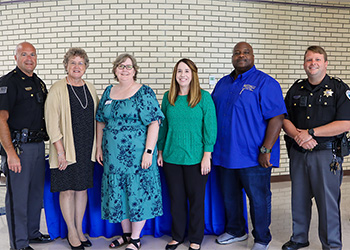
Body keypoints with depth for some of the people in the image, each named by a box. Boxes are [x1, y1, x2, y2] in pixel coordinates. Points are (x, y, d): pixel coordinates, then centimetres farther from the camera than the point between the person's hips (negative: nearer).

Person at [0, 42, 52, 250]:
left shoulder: (39, 83, 14)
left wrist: (43, 142, 15)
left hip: (38, 145, 8)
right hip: (18, 146, -8)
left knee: (37, 192, 16)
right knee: (18, 195, 1)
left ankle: (32, 232, 33)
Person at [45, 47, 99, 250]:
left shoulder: (90, 89, 9)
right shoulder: (57, 89, -7)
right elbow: (52, 123, -10)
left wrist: (97, 146, 9)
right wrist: (60, 152, -15)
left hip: (87, 149, 5)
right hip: (67, 149, -4)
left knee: (82, 188, 12)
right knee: (67, 190, 4)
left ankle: (79, 229, 28)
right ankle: (72, 233, 20)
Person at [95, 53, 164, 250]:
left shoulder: (144, 92, -6)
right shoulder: (109, 92, 10)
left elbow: (154, 123, -12)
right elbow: (101, 122, 16)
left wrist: (149, 152, -18)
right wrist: (99, 147, 11)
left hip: (137, 154, -5)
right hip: (113, 155, 6)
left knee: (138, 192, 3)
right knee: (117, 193, 13)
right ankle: (126, 233, 31)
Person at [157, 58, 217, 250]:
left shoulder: (204, 97, -5)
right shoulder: (168, 97, 6)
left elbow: (210, 127, -6)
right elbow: (163, 125, 12)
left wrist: (207, 155, -10)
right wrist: (160, 151, 10)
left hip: (195, 158, -3)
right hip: (171, 157, 3)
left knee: (196, 199, 8)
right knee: (176, 198, 13)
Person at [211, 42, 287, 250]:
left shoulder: (265, 83, -8)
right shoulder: (223, 83, 13)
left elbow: (277, 117, -14)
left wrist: (266, 149, -20)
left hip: (254, 156, -6)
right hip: (225, 154, 6)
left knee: (258, 199, 6)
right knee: (230, 197, 18)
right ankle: (236, 231, 39)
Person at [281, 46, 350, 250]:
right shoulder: (296, 89, 10)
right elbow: (285, 119, 8)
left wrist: (310, 132, -14)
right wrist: (297, 135, -12)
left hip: (326, 154, -4)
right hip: (298, 153, 4)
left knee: (328, 201, 2)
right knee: (299, 199, 14)